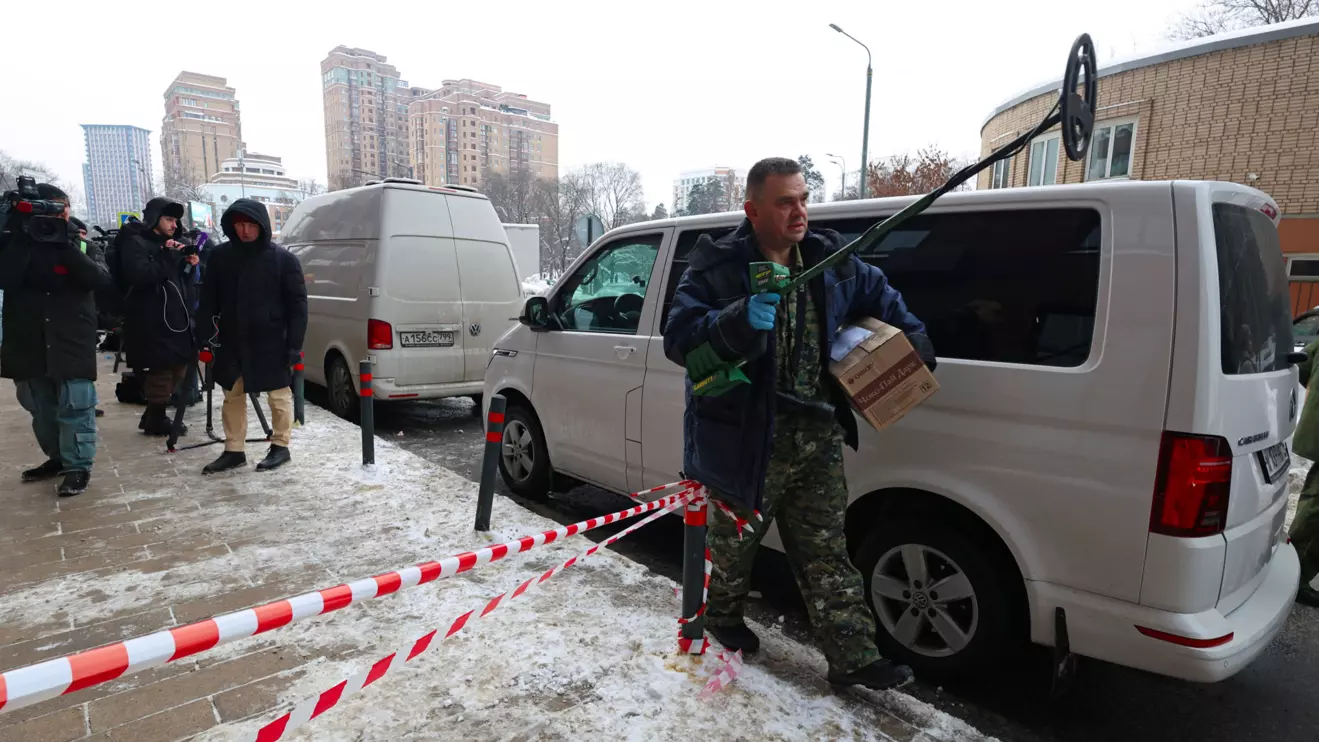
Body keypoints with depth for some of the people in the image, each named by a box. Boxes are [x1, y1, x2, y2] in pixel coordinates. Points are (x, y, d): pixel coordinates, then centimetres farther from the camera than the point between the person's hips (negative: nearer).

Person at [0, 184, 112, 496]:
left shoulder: (81, 243, 3)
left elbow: (100, 278, -15)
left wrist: (66, 244, -21)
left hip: (71, 339, -3)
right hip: (28, 339, 3)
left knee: (75, 406, -4)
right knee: (40, 407, 14)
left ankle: (78, 466, 4)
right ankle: (57, 457, 28)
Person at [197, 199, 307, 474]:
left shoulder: (283, 259, -8)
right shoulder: (219, 256, 3)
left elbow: (297, 304, -8)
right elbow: (208, 300, 8)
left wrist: (294, 345, -13)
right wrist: (204, 336, 0)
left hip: (271, 342, -4)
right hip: (231, 342, 4)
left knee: (279, 396, 6)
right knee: (232, 397, 13)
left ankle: (280, 447, 21)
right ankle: (234, 451, 25)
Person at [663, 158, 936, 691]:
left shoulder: (832, 262, 6)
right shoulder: (717, 268, -12)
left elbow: (881, 297, 24)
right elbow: (678, 337, -22)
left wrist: (915, 341, 15)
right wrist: (740, 321, -36)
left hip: (817, 437, 5)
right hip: (747, 439, -4)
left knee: (826, 552, 12)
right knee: (735, 539, 17)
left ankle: (853, 657, 22)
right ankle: (723, 614, 44)